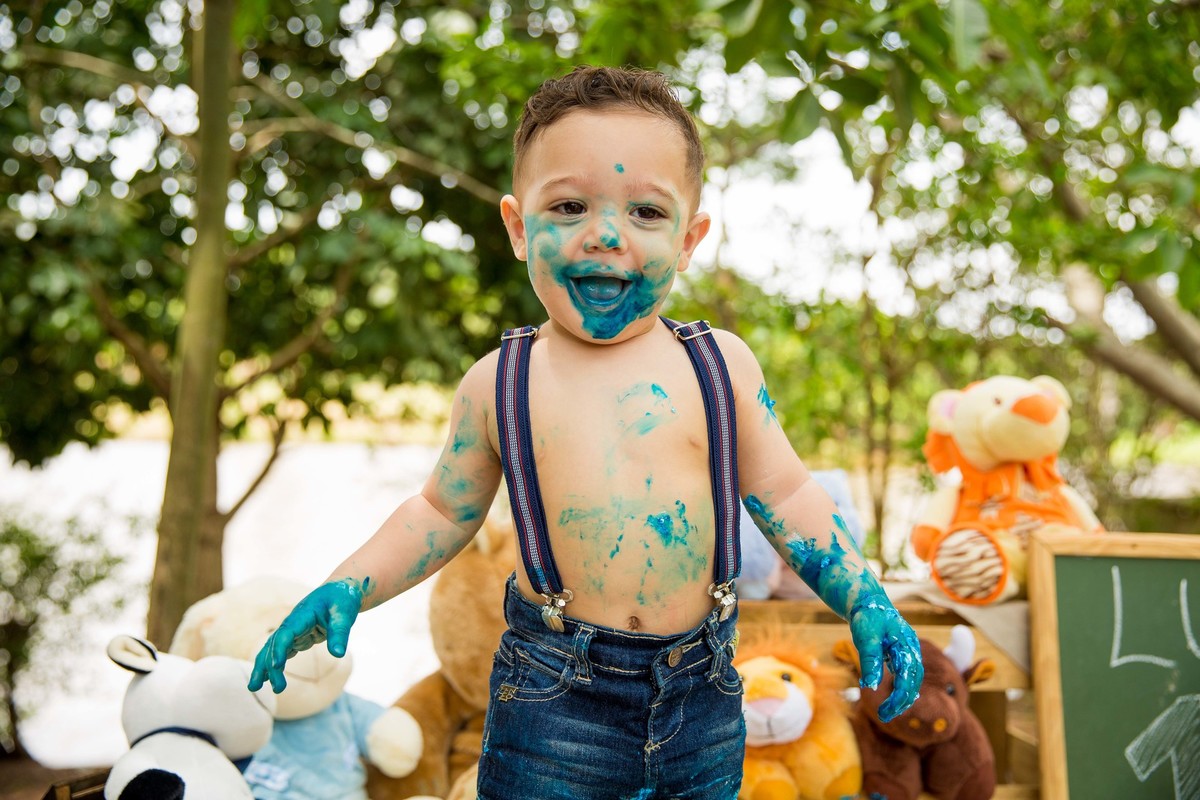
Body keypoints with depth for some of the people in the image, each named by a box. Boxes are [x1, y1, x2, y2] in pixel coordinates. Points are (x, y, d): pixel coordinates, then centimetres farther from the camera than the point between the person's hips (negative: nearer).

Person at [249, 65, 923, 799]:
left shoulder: (721, 362, -1)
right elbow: (444, 512, 11)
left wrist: (865, 600, 1)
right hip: (554, 700, -1)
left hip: (700, 693, 1)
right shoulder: (498, 383, -1)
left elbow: (784, 494, 8)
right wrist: (347, 589, 1)